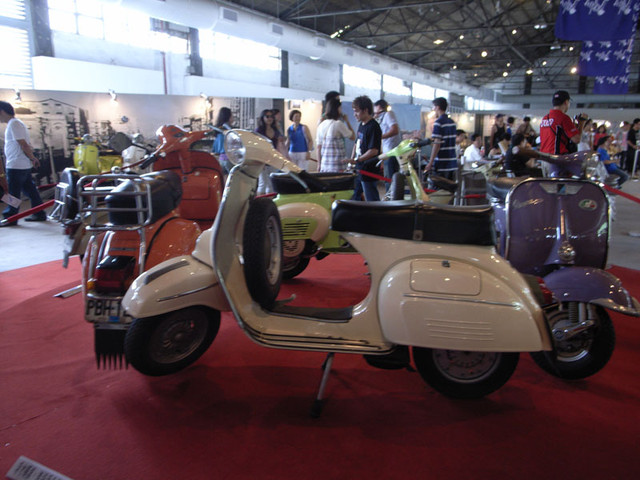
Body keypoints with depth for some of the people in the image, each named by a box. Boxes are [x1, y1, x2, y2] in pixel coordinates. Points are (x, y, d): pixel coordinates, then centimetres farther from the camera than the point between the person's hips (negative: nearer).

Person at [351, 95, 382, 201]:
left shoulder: (373, 127, -16)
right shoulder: (361, 125, 12)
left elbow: (374, 150, -24)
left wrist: (357, 160, -25)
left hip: (369, 171, -9)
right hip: (358, 169, 9)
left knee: (372, 201, -2)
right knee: (354, 197, 17)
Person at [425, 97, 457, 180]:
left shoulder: (438, 122, -11)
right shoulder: (452, 122, 13)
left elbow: (437, 144, -17)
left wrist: (430, 163, -16)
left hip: (441, 164, -8)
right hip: (453, 164, 8)